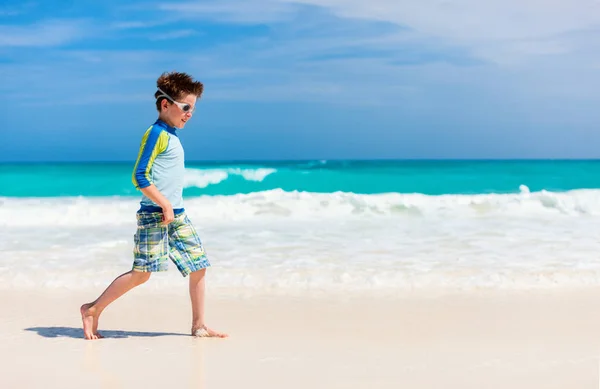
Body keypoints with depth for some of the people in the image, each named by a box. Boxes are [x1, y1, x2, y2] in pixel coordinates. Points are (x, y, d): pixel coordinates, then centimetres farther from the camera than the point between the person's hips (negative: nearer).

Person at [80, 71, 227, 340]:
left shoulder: (171, 135, 15)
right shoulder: (156, 133, -11)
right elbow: (139, 176, -18)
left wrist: (172, 208, 19)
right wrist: (165, 205, -17)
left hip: (177, 215, 9)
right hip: (155, 215, -9)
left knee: (199, 266, 5)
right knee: (141, 273, -5)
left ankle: (199, 325, 13)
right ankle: (93, 310, 11)